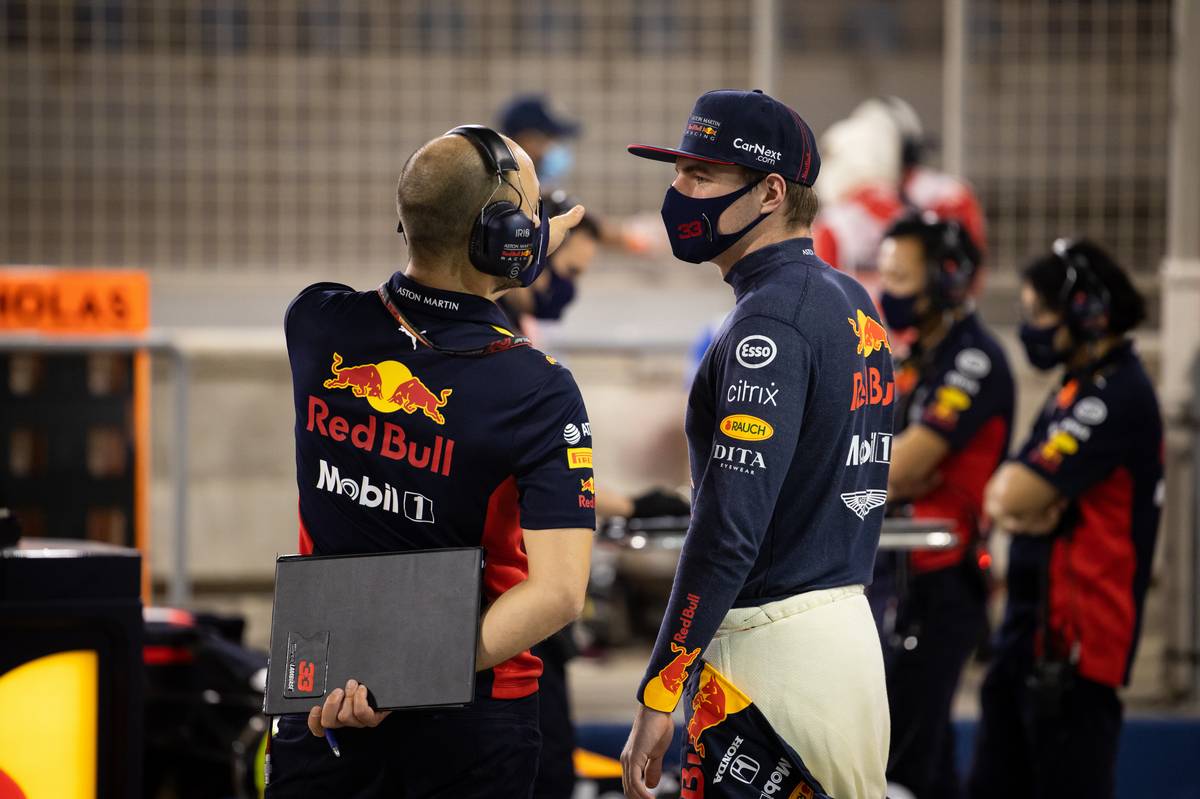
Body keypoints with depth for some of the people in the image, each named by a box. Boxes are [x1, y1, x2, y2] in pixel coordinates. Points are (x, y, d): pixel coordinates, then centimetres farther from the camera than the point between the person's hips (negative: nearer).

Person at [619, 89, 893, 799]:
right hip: (853, 627, 10)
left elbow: (730, 527, -21)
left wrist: (659, 694, -20)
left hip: (777, 653, -10)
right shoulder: (854, 303, 14)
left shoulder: (771, 320, -15)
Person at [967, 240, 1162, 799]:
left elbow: (1015, 495, -21)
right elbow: (1003, 492, 16)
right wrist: (1011, 505, -7)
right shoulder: (1081, 389, 17)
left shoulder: (1116, 398, -16)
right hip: (1031, 629, 10)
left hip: (1074, 642, -10)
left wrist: (1011, 498, 2)